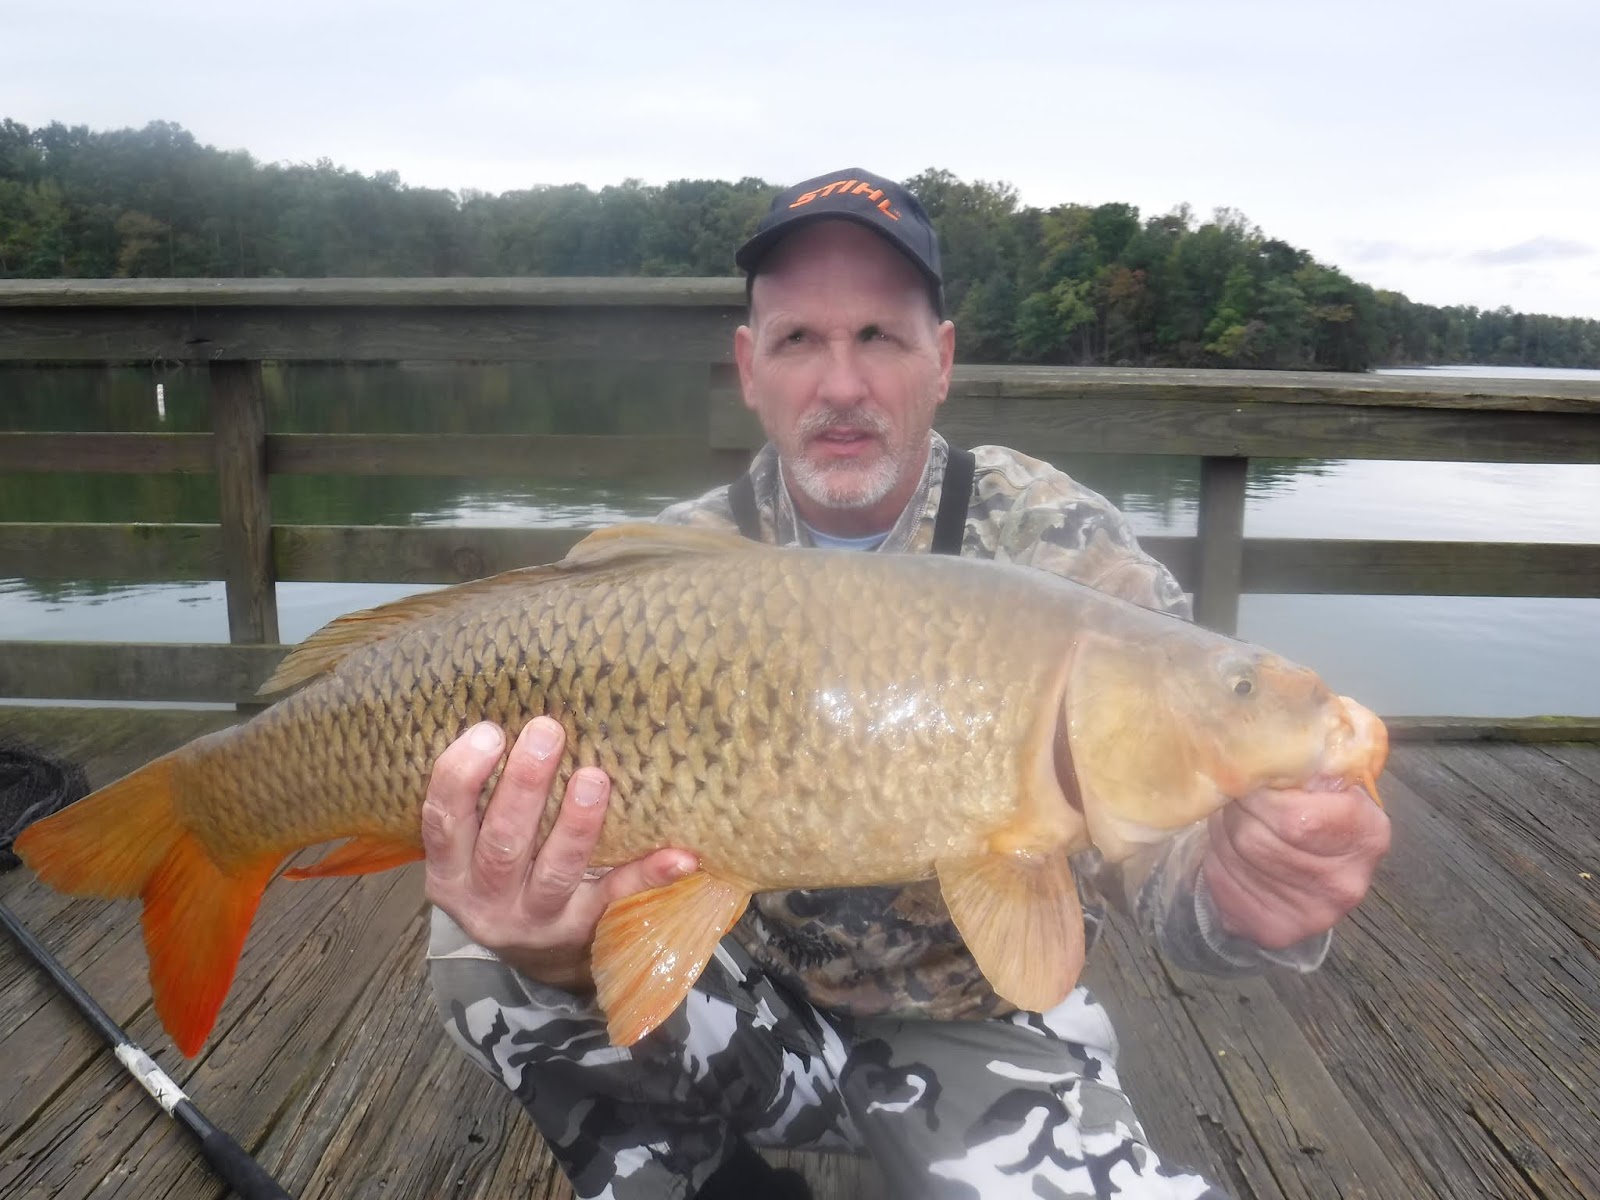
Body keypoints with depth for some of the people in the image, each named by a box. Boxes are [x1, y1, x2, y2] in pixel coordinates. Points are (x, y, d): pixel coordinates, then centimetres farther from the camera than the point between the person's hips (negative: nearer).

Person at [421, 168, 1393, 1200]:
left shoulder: (1060, 544, -14)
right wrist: (558, 950, -40)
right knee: (483, 954, -21)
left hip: (979, 1028, 0)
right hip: (755, 1005, 1)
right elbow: (605, 861, -16)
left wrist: (1242, 894, -44)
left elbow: (1172, 839, -20)